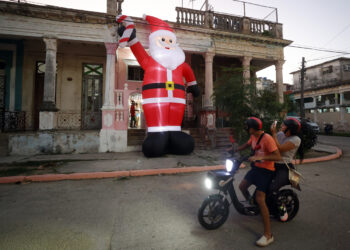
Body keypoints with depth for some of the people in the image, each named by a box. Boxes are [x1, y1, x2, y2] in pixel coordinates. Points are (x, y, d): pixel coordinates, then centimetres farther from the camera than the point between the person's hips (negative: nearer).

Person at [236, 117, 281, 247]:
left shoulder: (267, 138, -22)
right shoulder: (254, 136, 4)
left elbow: (277, 156, -27)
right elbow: (246, 145, 23)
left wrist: (260, 157, -35)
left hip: (266, 170, -8)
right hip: (255, 167, 8)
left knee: (260, 199, -14)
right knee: (242, 186, 10)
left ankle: (268, 235, -4)